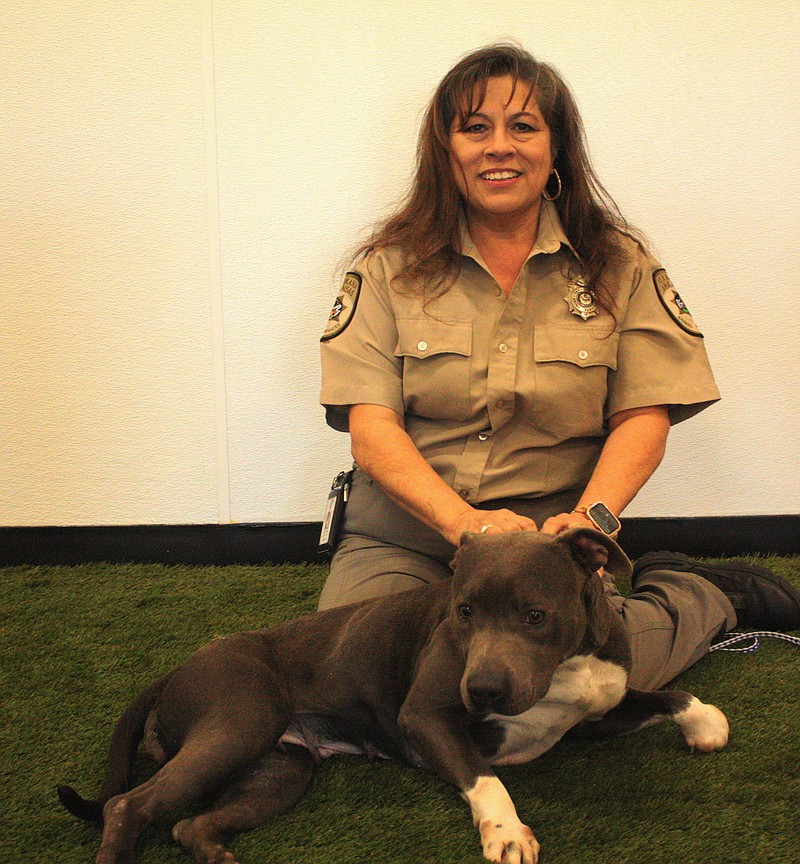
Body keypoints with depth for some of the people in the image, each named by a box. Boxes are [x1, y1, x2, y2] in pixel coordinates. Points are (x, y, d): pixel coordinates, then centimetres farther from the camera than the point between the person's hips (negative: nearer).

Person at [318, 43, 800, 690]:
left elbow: (643, 416, 0)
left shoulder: (620, 267, 6)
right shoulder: (389, 268, 4)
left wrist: (591, 517, -20)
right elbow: (371, 428, -5)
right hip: (405, 532, 2)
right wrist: (465, 521, -22)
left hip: (554, 526, -1)